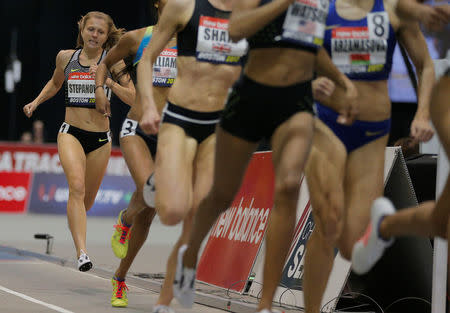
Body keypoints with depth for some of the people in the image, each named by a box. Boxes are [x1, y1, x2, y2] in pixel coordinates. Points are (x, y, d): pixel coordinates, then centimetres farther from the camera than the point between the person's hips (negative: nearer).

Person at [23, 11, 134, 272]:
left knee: (88, 198, 12)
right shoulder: (65, 57, 5)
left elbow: (132, 98, -7)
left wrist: (108, 81, -20)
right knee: (77, 187, -24)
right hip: (71, 133, -1)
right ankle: (82, 253, -33)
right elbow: (55, 83, 26)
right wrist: (36, 102, 13)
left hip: (100, 138, 1)